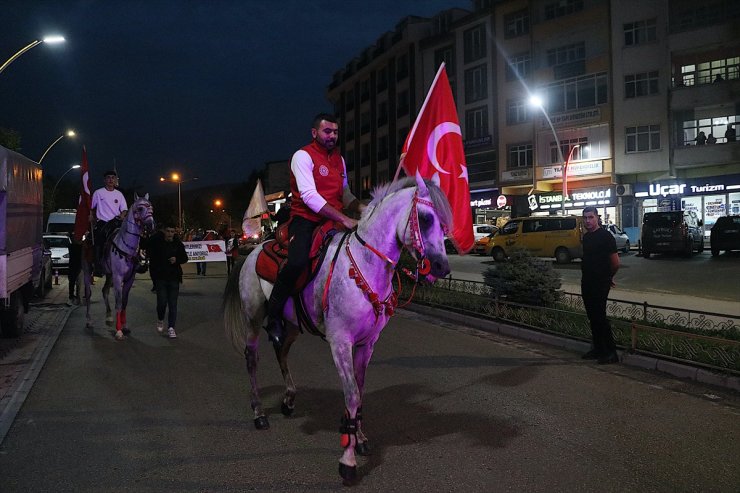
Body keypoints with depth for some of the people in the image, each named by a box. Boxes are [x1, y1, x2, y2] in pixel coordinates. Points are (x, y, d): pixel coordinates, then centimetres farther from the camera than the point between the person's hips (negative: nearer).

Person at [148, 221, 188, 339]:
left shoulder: (178, 243, 1)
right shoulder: (155, 241, -5)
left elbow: (185, 258, 10)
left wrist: (177, 259, -10)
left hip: (174, 277, 2)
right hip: (160, 277, -2)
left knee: (173, 304, 1)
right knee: (162, 301, -5)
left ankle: (171, 328, 9)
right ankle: (160, 320, 26)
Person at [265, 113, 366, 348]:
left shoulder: (339, 158, 17)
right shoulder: (303, 156, -6)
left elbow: (345, 194, 22)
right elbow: (309, 196, -18)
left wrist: (361, 208, -2)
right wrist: (343, 219, -25)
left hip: (332, 221, 8)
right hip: (305, 220, -8)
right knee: (297, 262, -32)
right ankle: (273, 317, -11)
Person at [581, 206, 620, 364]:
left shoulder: (605, 236, -13)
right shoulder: (586, 236, 12)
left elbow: (615, 263, -12)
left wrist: (608, 277, 3)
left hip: (600, 284, -8)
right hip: (587, 283, 8)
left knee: (600, 317, -7)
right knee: (592, 317, 12)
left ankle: (611, 352, 2)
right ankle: (598, 349, 22)